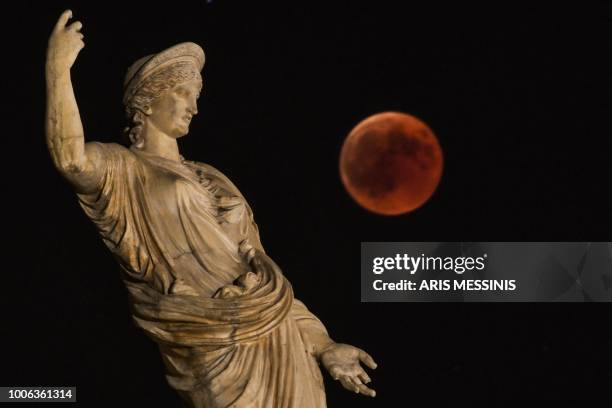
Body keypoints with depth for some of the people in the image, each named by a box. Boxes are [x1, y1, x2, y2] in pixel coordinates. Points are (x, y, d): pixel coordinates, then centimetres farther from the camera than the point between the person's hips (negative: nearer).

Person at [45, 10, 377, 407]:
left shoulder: (210, 177, 20)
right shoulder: (123, 170, 2)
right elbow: (71, 158, -22)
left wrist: (322, 345, 15)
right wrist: (59, 65, -27)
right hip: (218, 349, -6)